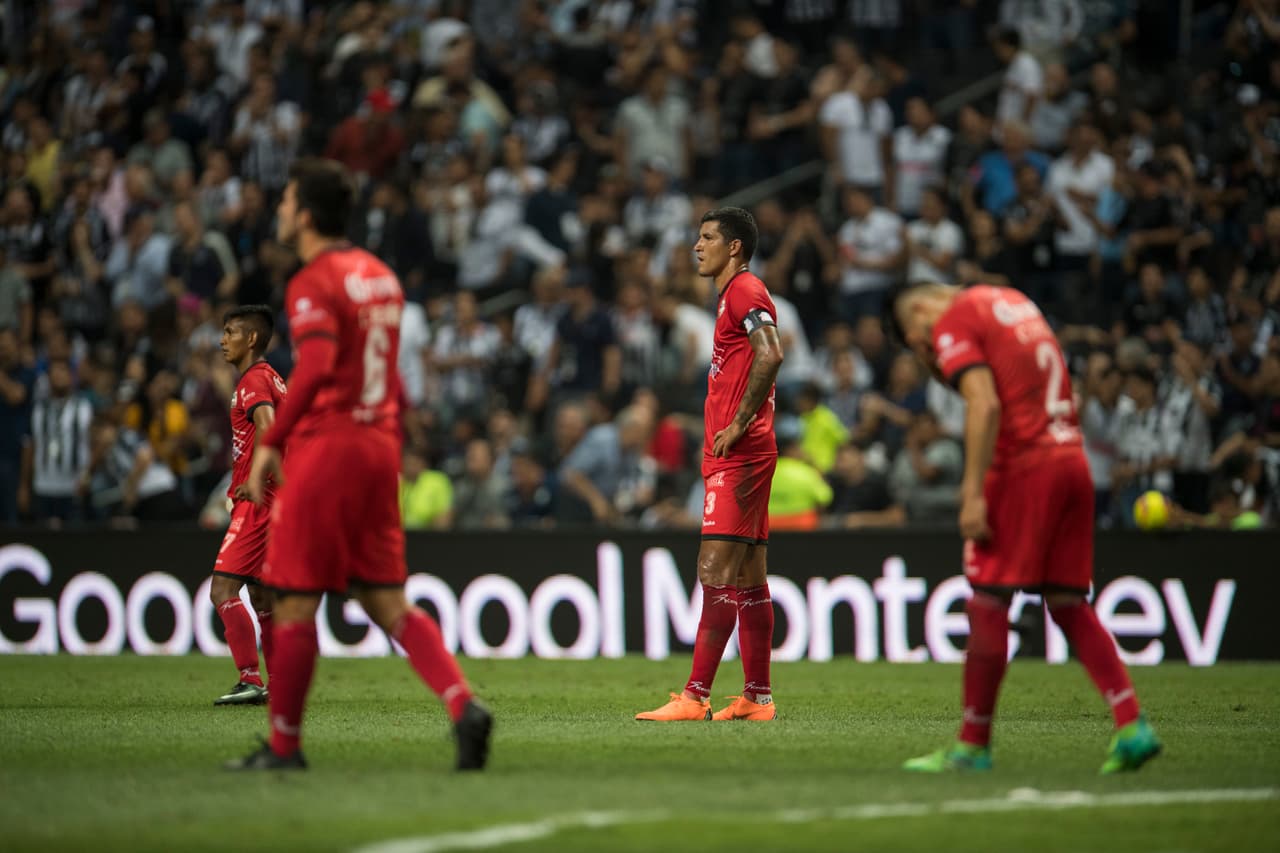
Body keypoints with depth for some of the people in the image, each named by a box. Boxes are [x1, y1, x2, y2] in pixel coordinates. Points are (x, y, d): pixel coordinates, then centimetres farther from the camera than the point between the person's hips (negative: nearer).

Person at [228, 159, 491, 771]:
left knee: (294, 602, 1)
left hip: (326, 446, -8)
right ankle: (463, 705, -10)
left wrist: (271, 442, -18)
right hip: (379, 446, 8)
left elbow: (315, 369, -24)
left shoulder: (314, 283, -10)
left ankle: (283, 745, 7)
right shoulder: (380, 275, 16)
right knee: (387, 601, 8)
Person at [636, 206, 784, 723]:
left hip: (739, 454, -11)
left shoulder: (745, 291, -9)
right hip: (736, 455, 11)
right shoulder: (735, 295, 22)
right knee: (748, 580, 9)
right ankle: (757, 697, 11)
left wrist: (739, 424, -22)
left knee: (715, 571, -14)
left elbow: (770, 355, -25)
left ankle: (695, 696, -17)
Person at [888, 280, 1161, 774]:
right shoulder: (1013, 302, 22)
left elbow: (986, 405, -16)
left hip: (1023, 466, -8)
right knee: (1069, 604, 9)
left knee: (987, 603, -1)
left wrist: (973, 494, -18)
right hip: (1072, 460, 8)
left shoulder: (952, 323, -3)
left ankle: (973, 746, 3)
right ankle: (1132, 726, -3)